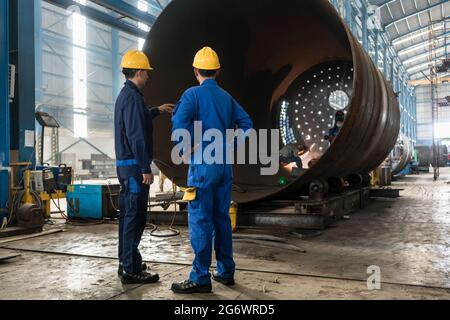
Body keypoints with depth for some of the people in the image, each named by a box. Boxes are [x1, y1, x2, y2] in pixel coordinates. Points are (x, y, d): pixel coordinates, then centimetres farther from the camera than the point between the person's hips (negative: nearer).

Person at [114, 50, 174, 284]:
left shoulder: (124, 95, 16)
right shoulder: (133, 97, -16)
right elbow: (137, 137, -21)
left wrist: (157, 110, 43)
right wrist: (145, 168, -20)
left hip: (124, 164, 11)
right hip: (135, 166, -11)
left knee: (127, 214, 15)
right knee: (135, 216, -6)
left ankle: (126, 263, 26)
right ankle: (131, 269, -1)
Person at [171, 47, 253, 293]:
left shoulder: (193, 94, -7)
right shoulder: (227, 97, 12)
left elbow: (179, 123, -22)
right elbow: (246, 124, 10)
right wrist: (229, 145, 9)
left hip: (203, 164, -6)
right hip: (225, 165, 7)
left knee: (200, 220, -2)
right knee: (222, 218, 14)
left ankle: (200, 278, 2)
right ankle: (226, 271, 22)